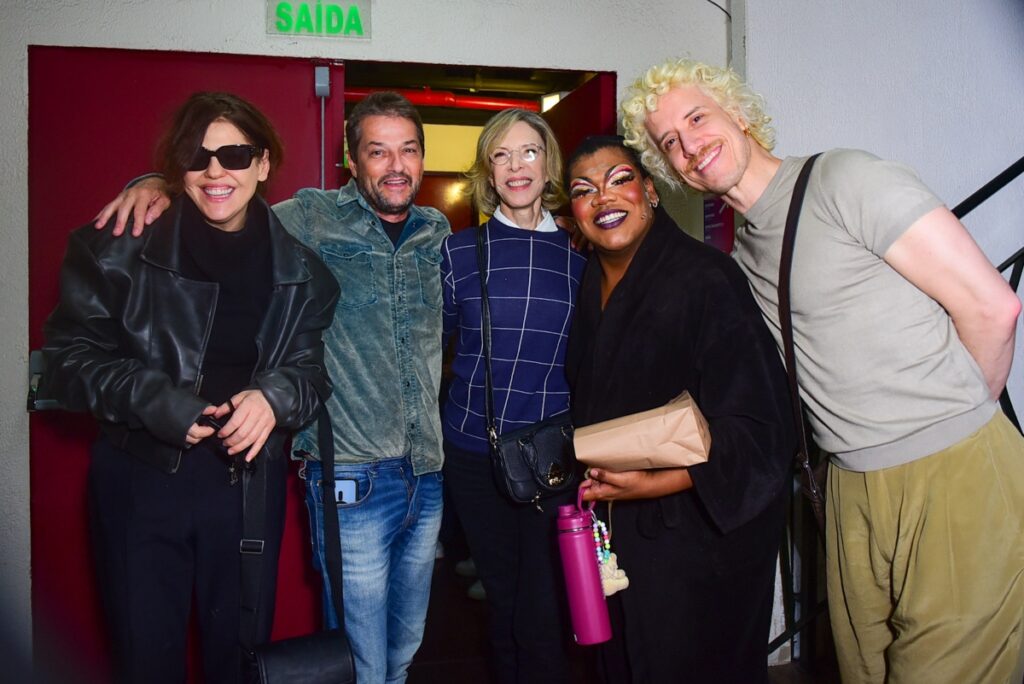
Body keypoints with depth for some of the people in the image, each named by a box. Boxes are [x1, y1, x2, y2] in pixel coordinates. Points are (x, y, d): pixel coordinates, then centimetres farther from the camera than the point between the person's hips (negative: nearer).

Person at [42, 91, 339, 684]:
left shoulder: (299, 267, 0)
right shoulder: (118, 249, -5)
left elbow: (314, 366, 5)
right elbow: (71, 357, -3)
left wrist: (276, 396, -18)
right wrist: (152, 400, -20)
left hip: (250, 479, 2)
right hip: (141, 477, -1)